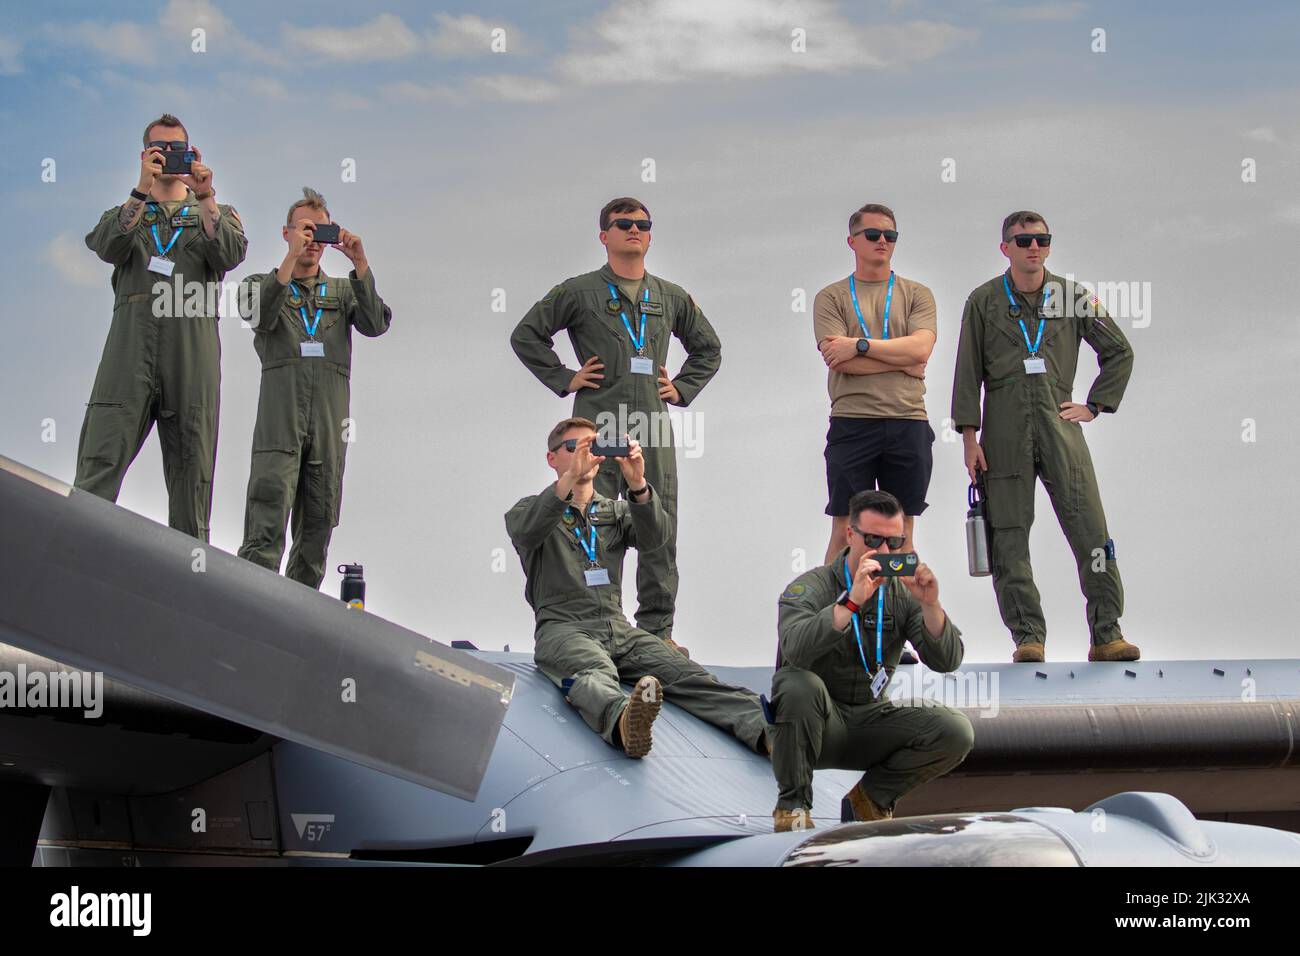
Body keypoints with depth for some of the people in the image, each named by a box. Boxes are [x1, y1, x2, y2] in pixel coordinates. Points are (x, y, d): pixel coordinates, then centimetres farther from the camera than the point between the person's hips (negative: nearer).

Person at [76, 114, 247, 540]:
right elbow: (109, 248, -1)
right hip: (131, 342, 0)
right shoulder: (126, 212, 23)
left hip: (193, 345, 0)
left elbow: (231, 254, 0)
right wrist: (142, 191, -9)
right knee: (100, 463, -12)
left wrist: (205, 196, -9)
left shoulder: (217, 212, 22)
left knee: (191, 469, -2)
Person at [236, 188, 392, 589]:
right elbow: (261, 316, -7)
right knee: (267, 521, -16)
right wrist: (291, 258, -14)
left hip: (330, 421, 3)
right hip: (280, 416, -3)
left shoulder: (342, 291, 23)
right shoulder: (262, 283, 16)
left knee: (318, 525, 4)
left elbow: (376, 325, 3)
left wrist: (360, 264, -6)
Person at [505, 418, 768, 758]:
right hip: (562, 627, -4)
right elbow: (525, 533, -12)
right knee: (595, 673, -39)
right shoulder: (532, 510, 16)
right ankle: (623, 722, -73)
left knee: (683, 672, -24)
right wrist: (569, 478, -25)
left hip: (618, 628, 4)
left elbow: (654, 538, 2)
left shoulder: (616, 512, 26)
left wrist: (638, 486, -17)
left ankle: (765, 729, -48)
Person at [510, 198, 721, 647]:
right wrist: (564, 379, 0)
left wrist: (682, 388, 15)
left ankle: (657, 629, 11)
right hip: (598, 425, -4)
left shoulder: (672, 298, 16)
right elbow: (525, 336, 8)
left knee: (661, 532, 4)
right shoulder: (578, 292, 4)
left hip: (654, 428, 4)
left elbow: (708, 348, 29)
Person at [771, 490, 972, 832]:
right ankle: (793, 804, -15)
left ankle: (870, 798, 5)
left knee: (956, 731, -18)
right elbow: (796, 648, -31)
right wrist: (853, 601, -38)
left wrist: (931, 605, -24)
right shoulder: (810, 587, -9)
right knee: (800, 684, -36)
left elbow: (946, 661, -7)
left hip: (871, 720, 4)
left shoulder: (903, 592, 2)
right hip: (815, 724, -3)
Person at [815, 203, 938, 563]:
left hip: (908, 425, 2)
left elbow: (921, 348, -6)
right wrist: (903, 361, -6)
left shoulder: (916, 294, 12)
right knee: (845, 529, 0)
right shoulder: (831, 297, 7)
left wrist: (859, 345, -10)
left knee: (902, 531, 6)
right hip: (852, 422, -2)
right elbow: (838, 359, -8)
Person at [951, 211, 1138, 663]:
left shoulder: (1073, 297, 9)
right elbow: (967, 374, 5)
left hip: (1059, 424, 0)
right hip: (1005, 434, 0)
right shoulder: (983, 302, 6)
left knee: (1091, 533, -6)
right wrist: (970, 438, -1)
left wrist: (1094, 405, 9)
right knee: (1008, 538, -2)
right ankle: (1028, 636, 5)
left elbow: (1119, 352, 18)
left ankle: (1107, 635, -1)